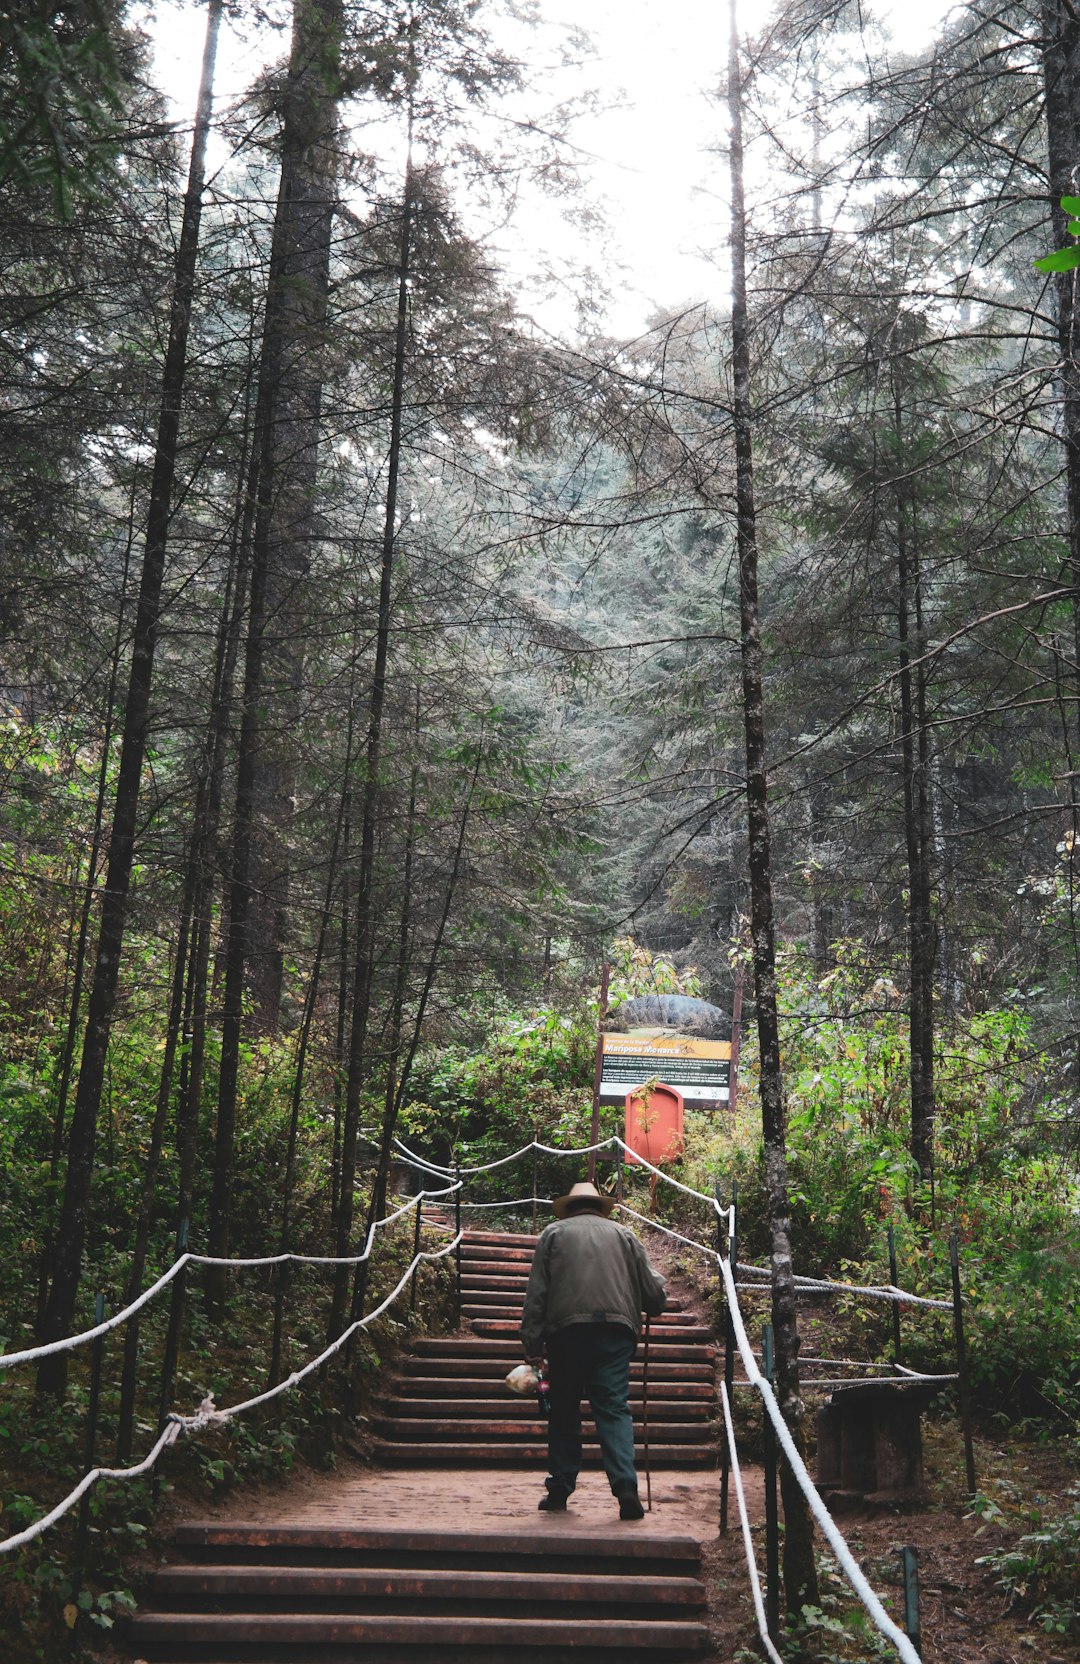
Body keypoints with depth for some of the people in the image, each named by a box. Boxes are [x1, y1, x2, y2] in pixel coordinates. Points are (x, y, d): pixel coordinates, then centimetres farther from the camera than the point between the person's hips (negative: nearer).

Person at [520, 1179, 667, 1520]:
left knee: (564, 1412, 10)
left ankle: (559, 1490, 15)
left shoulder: (553, 1233, 14)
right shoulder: (623, 1234, 17)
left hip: (566, 1329, 0)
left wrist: (532, 1343, 4)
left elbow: (536, 1292, 6)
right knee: (615, 1409, 0)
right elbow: (652, 1290, 15)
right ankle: (625, 1488, -13)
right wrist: (658, 1300, 38)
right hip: (615, 1329, 1)